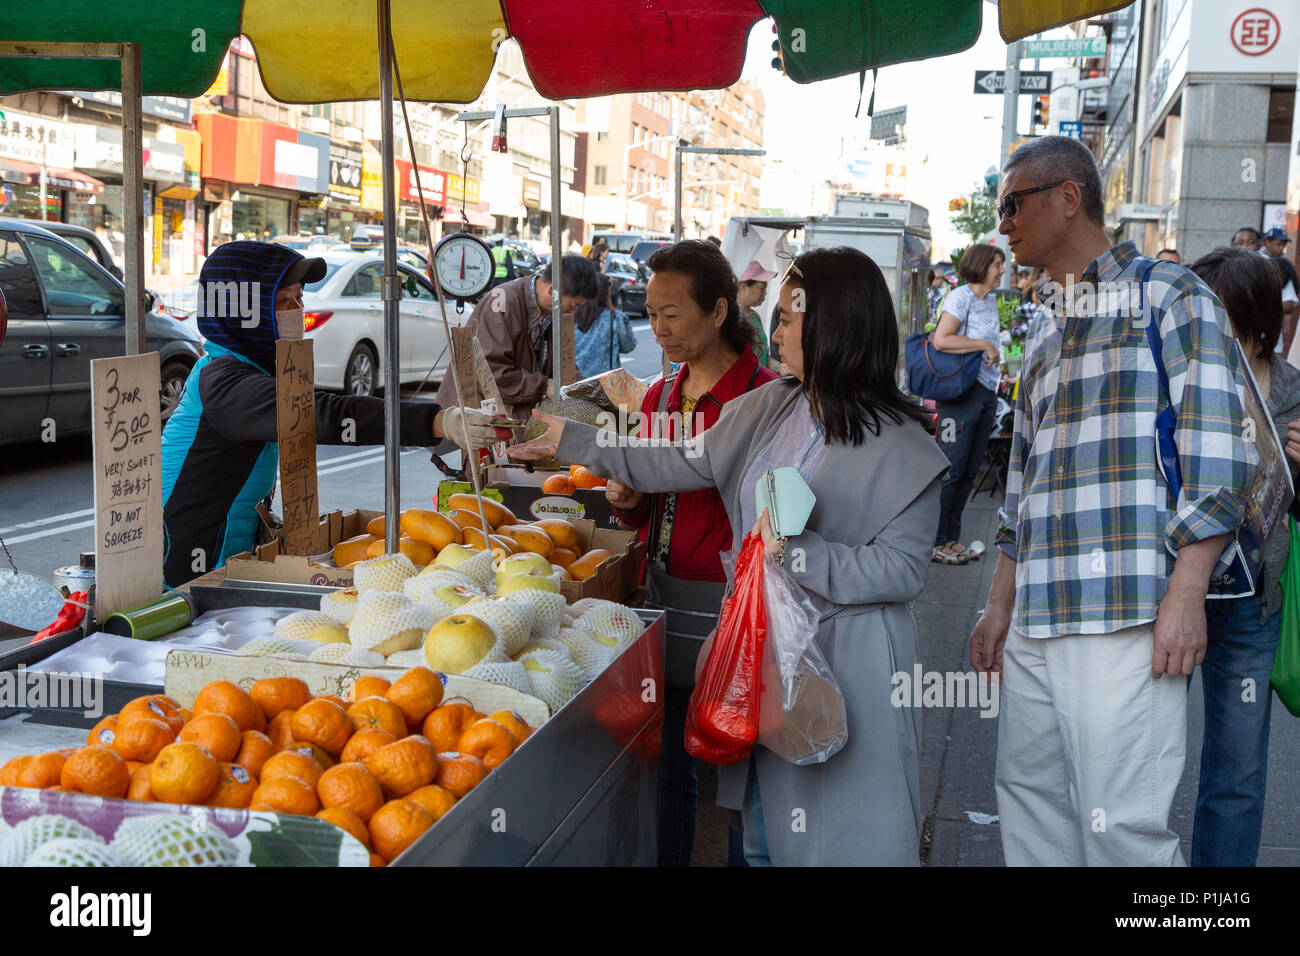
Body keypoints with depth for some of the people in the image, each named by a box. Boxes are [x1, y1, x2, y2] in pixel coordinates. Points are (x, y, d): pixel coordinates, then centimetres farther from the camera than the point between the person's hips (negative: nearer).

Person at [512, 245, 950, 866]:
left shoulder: (899, 446, -14)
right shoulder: (769, 407, 5)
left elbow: (902, 568, -16)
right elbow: (686, 463, 13)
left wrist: (799, 553, -22)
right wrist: (571, 441, 15)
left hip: (845, 663, -6)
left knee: (840, 836, 3)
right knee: (762, 836, 17)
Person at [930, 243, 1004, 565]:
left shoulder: (990, 300, 18)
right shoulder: (960, 297, -9)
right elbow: (941, 340, -21)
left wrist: (997, 369, 15)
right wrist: (984, 345, -16)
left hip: (987, 392, 9)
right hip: (961, 390, -9)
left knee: (969, 471, 10)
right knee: (950, 469, -8)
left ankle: (950, 539, 17)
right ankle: (931, 541, 0)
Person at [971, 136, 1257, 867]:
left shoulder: (1169, 294, 2)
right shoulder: (1046, 348, 24)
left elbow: (1215, 456, -8)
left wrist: (1185, 595, -16)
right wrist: (1001, 606, 22)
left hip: (1125, 619, -7)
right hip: (1035, 625, 8)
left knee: (1123, 828, -9)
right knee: (1030, 798, 11)